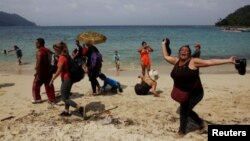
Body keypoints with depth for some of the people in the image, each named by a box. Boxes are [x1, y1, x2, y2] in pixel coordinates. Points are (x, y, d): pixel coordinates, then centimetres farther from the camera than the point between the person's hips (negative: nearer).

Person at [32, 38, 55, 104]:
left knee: (36, 85, 10)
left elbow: (38, 62, -21)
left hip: (42, 71, -7)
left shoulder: (39, 52, -15)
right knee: (49, 86, 11)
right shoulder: (48, 50, 10)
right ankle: (51, 99, 14)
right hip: (48, 70, 7)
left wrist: (37, 71, -15)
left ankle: (37, 99, 19)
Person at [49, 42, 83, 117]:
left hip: (66, 79, -9)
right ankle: (66, 111, 27)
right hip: (69, 78, 9)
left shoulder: (61, 58, -18)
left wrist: (52, 79, -13)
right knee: (66, 96, 18)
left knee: (64, 98, -1)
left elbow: (59, 71, -20)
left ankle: (79, 108, -9)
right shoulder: (66, 56, 9)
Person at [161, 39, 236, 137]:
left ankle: (182, 131, 28)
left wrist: (228, 61, -26)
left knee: (184, 111, 1)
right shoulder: (176, 61, 1)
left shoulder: (193, 62, -16)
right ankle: (201, 124, 45)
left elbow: (210, 62, -21)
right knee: (186, 110, 22)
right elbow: (166, 56, 16)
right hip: (183, 93, 7)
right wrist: (163, 44, 23)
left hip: (194, 93, -7)